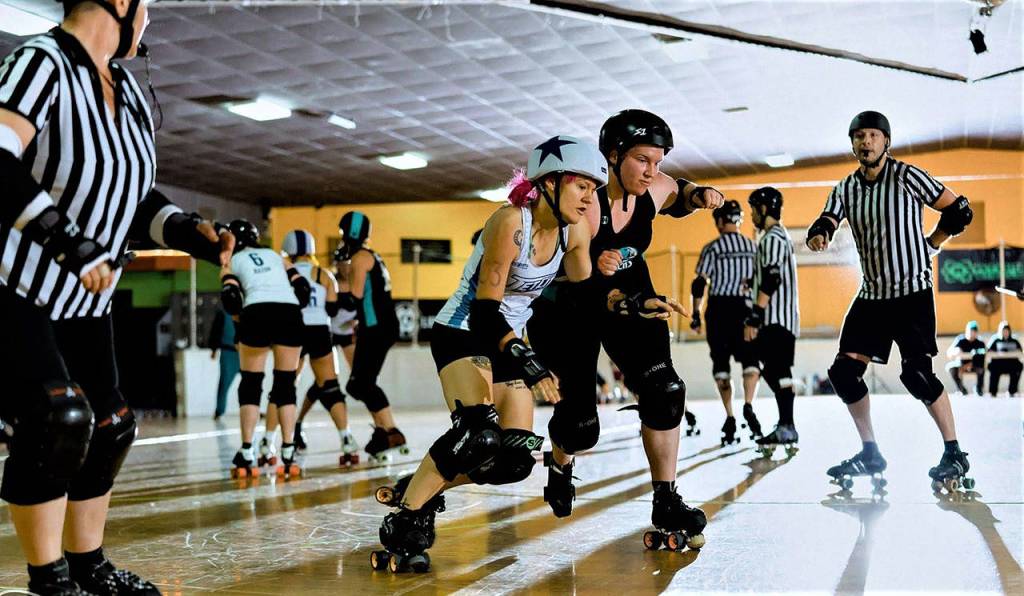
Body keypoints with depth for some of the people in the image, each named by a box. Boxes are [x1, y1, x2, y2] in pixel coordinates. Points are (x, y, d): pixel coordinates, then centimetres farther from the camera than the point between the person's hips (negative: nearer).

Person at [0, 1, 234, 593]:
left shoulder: (129, 91, 6)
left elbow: (135, 192, 14)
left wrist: (185, 229, -4)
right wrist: (71, 244, -35)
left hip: (86, 297, 9)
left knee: (108, 426, 9)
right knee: (58, 418, -19)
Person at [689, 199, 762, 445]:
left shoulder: (712, 248, -2)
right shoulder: (753, 247, 8)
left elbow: (700, 284, -6)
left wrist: (696, 314, 1)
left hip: (719, 309, -2)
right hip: (745, 309, 2)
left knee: (721, 360, 6)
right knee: (750, 358, 8)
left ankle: (730, 417, 0)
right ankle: (748, 405, -17)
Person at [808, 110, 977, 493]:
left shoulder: (906, 177, -9)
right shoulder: (846, 189, 8)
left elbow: (959, 210, -4)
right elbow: (826, 223, -3)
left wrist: (929, 245, -2)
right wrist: (818, 235, -26)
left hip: (912, 292, -6)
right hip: (871, 294, 6)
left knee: (916, 372, -14)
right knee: (844, 371, 1)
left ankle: (954, 454, 1)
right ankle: (870, 454, 14)